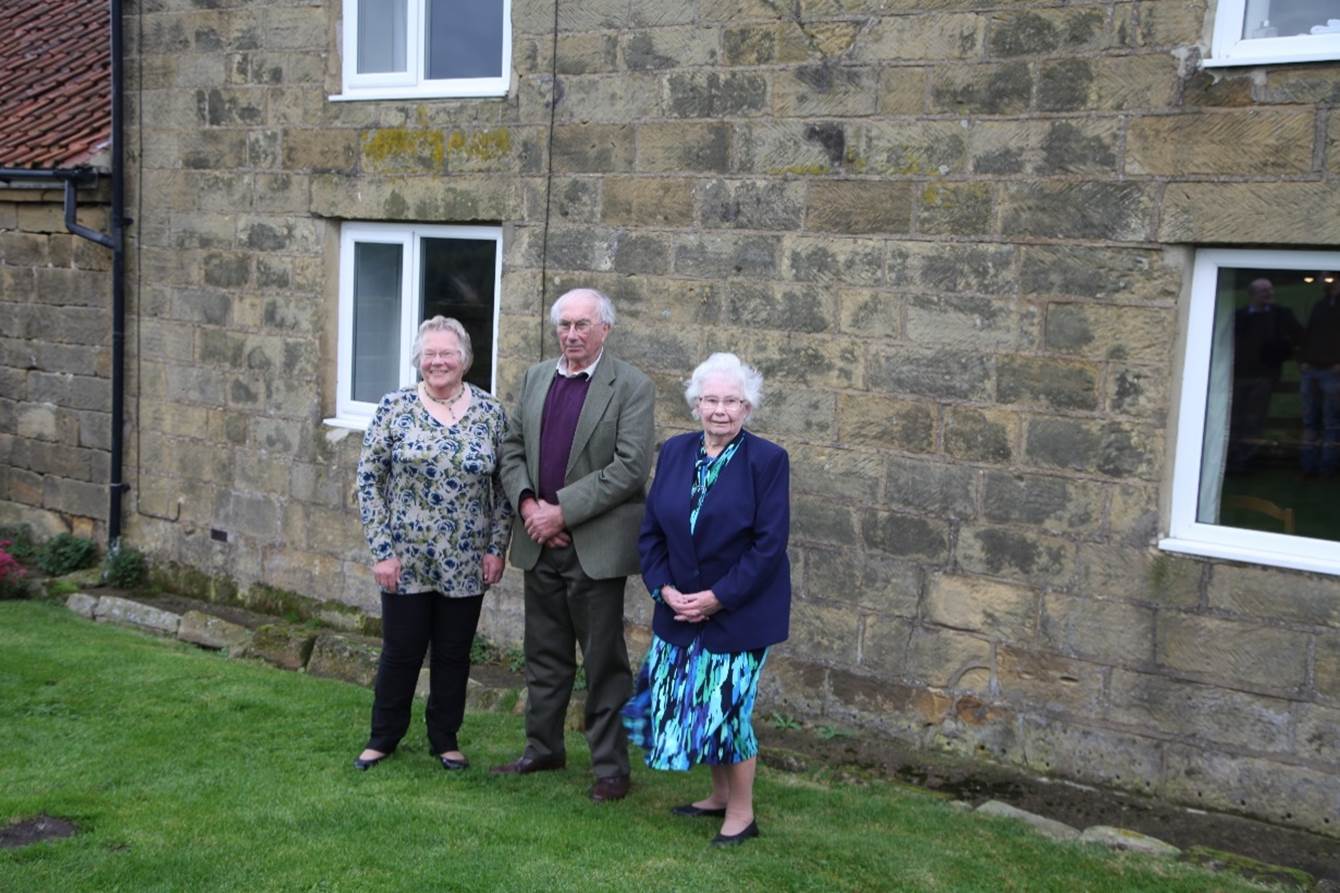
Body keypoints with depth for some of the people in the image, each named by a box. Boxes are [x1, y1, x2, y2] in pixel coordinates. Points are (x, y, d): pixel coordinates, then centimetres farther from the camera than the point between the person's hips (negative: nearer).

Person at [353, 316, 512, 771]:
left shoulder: (490, 411, 0)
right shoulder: (395, 407, -4)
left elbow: (504, 486, 4)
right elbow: (369, 478, -4)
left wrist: (496, 549, -2)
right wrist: (382, 551, -8)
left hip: (465, 563, 1)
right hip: (406, 560, -1)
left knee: (453, 654, 12)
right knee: (400, 652, 9)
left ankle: (445, 738, 30)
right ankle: (383, 737, 29)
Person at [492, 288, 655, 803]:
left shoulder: (631, 387, -8)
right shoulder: (535, 378, 11)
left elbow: (631, 466, -16)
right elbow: (513, 447, 12)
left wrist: (563, 510, -17)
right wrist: (527, 503, -6)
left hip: (595, 545, -5)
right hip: (541, 543, 6)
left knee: (604, 662, 3)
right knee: (545, 656, 17)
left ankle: (610, 767, 14)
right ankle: (543, 749, 32)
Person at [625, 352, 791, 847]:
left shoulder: (767, 460, -11)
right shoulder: (674, 452, 3)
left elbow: (769, 545, -14)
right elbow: (652, 531, 5)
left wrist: (718, 597, -17)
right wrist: (665, 589, -8)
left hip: (739, 610, -5)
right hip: (680, 607, 5)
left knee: (727, 706, -1)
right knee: (691, 703, 12)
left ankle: (742, 812, 18)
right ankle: (720, 794, 32)